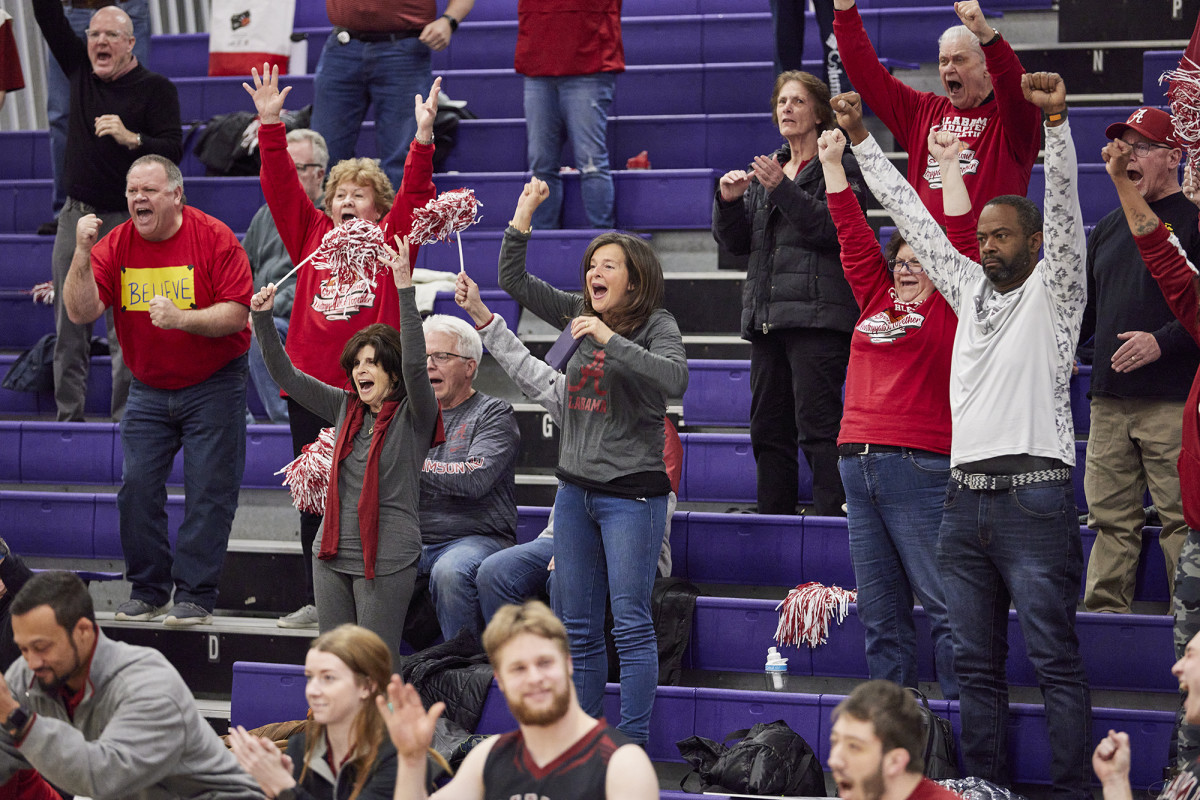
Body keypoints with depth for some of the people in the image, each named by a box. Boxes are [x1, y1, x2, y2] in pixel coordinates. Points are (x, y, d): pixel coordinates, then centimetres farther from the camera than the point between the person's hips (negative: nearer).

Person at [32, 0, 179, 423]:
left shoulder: (155, 88, -5)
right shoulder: (80, 69, 9)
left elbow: (173, 150, -12)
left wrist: (130, 138, -26)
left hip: (125, 221, -5)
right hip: (75, 216, 5)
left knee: (125, 332, -5)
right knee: (69, 328, 5)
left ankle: (125, 421, -3)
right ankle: (68, 417, 10)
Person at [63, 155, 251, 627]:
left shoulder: (215, 239, -12)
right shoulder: (115, 245, -3)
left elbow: (237, 313, -17)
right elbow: (81, 313, -13)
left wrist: (181, 318, -30)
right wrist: (82, 254, -24)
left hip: (213, 385, -3)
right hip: (148, 389, 4)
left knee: (208, 491, -5)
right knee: (137, 486, -1)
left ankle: (194, 596, 1)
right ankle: (147, 591, 11)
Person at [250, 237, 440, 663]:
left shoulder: (414, 415, -4)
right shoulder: (345, 408, 12)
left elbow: (415, 364, -22)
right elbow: (286, 375, 12)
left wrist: (405, 289, -29)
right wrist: (262, 318, 1)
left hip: (387, 559, -6)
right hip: (333, 553, 6)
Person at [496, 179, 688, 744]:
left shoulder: (656, 325, -6)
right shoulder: (577, 315, 11)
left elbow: (674, 379, -24)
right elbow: (513, 280, 14)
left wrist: (610, 339, -25)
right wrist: (523, 213, 5)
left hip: (631, 492, -6)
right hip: (575, 490, 6)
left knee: (631, 623, -6)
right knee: (578, 627, 10)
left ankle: (633, 744, -2)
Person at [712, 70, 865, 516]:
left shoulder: (840, 166, 1)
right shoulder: (769, 169, 22)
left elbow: (835, 228, -14)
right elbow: (735, 242, 18)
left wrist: (782, 189, -19)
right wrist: (729, 200, 0)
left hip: (816, 315, -7)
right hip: (767, 315, 7)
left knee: (817, 426, -14)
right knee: (768, 429, 7)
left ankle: (833, 516, -14)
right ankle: (773, 519, 12)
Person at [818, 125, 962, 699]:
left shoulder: (949, 308, 2)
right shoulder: (876, 301, 16)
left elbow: (961, 242, -6)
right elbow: (854, 237, 17)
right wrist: (832, 163, 15)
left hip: (920, 467, -6)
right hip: (857, 459, 6)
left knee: (945, 605, -5)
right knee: (880, 612, 11)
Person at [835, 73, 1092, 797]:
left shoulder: (1053, 291, 2)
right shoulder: (970, 288, 18)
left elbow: (1064, 206, -12)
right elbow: (913, 216, 22)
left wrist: (1056, 119, -25)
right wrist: (860, 137, 23)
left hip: (1034, 499, -6)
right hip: (966, 499, 6)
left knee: (1057, 661, -6)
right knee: (976, 665, 8)